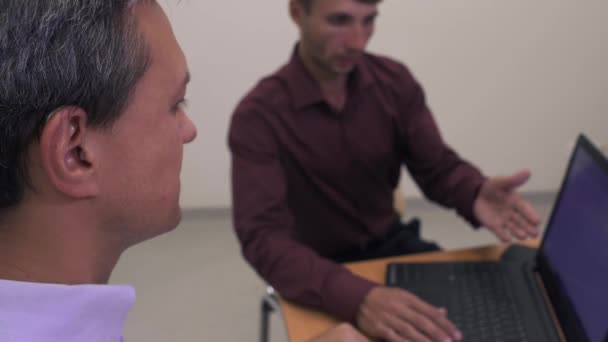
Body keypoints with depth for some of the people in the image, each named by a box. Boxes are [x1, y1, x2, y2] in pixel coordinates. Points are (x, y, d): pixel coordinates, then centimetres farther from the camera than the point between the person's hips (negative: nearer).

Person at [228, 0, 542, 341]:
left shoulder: (395, 81, -5)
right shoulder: (259, 115, -20)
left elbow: (438, 167, -2)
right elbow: (262, 236, -29)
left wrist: (476, 194, -29)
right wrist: (357, 298, -46)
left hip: (393, 243, 4)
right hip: (318, 268, -3)